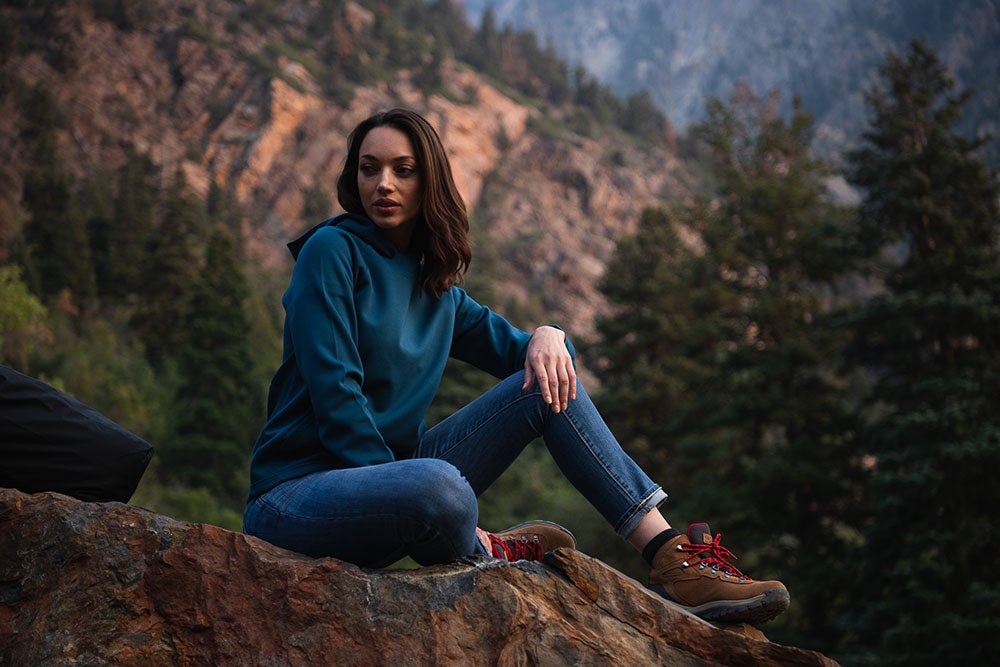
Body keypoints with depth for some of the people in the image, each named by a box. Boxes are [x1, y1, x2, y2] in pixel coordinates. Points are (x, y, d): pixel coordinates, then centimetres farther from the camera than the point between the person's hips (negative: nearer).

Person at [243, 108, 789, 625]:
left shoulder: (436, 287, 13)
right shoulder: (332, 250, -8)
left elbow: (512, 347, 19)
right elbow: (335, 394, -16)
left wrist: (546, 337, -6)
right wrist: (397, 489, -21)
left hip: (393, 470, 7)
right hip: (298, 496, -7)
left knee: (547, 380, -2)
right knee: (439, 486, -42)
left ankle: (672, 558, -9)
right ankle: (486, 556, -6)